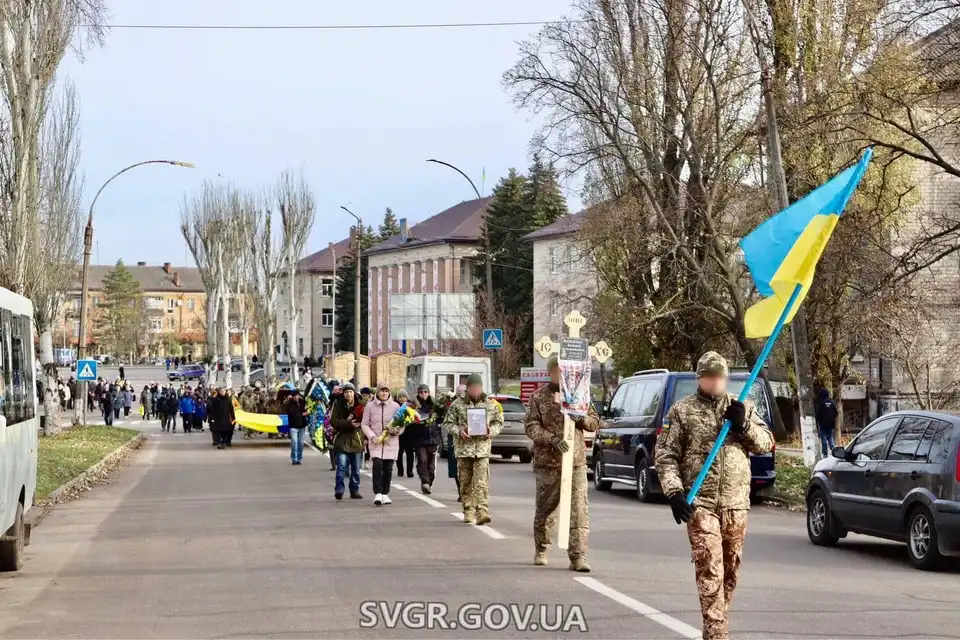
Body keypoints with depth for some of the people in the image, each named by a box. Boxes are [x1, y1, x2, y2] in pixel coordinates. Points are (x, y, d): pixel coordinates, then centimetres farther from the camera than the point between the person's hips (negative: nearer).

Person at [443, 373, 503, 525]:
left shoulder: (490, 405, 9)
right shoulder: (457, 405, 5)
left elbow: (498, 422, 17)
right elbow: (448, 423, 6)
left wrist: (492, 431, -4)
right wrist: (459, 431, -12)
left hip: (482, 449, -1)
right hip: (463, 448, 1)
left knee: (481, 482, -12)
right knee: (465, 482, 5)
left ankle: (482, 511, -17)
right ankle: (468, 512, 15)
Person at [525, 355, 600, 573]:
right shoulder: (538, 397, 3)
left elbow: (595, 422, 14)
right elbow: (530, 426, -5)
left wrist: (581, 418, -8)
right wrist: (552, 439, -20)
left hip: (577, 462, 1)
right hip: (548, 463, -1)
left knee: (579, 510, -8)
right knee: (545, 508, 8)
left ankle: (578, 556, -9)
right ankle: (541, 549, 28)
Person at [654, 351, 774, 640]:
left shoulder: (743, 407, 12)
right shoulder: (682, 410, 2)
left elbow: (766, 443, 11)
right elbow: (664, 454, 0)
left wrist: (744, 424, -8)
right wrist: (674, 492, -12)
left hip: (736, 503, 4)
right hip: (700, 502, -4)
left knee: (731, 568, 11)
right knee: (710, 567, -12)